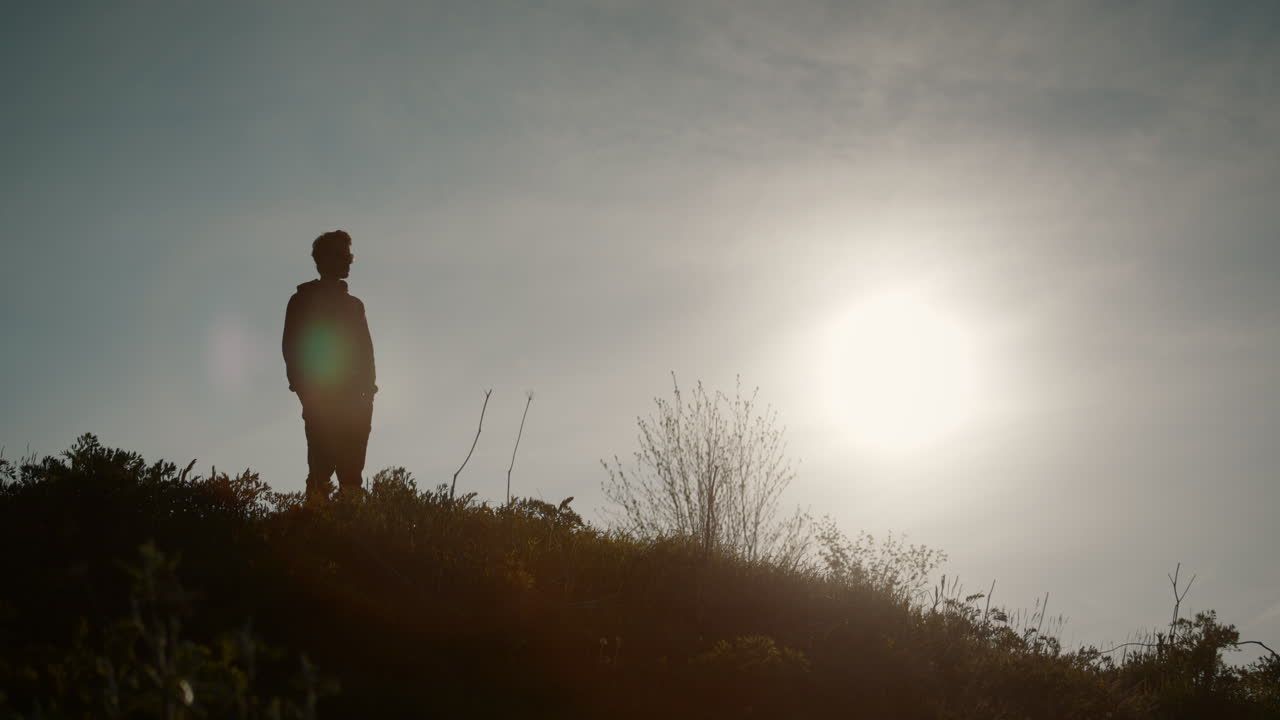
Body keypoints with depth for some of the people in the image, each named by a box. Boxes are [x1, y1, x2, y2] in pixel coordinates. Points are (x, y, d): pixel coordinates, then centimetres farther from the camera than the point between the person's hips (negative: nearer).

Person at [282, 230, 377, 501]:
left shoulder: (353, 304, 20)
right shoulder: (303, 301, 7)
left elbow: (365, 350, 16)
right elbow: (291, 346, 0)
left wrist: (368, 390, 3)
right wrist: (304, 388, -12)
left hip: (350, 396, 4)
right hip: (320, 395, -4)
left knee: (351, 466, -4)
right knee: (322, 462, -13)